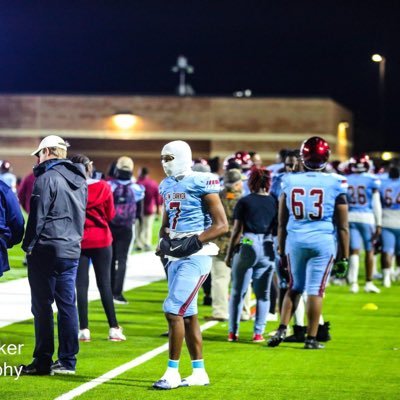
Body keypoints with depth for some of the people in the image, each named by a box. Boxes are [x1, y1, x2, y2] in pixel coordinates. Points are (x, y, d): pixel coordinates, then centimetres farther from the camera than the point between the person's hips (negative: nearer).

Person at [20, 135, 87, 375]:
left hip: (46, 249, -7)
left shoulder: (47, 178, -11)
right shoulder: (80, 181, 14)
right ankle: (68, 360, 9)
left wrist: (29, 245, -5)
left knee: (42, 306, -2)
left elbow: (37, 216, -12)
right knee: (67, 304, 8)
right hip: (72, 250, 7)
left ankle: (43, 361, -1)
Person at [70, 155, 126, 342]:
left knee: (81, 284, 4)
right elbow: (110, 215, 1)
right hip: (101, 240, 1)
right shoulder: (103, 187, -6)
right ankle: (114, 328, 5)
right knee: (105, 284, 7)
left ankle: (84, 329, 1)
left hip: (78, 241, -1)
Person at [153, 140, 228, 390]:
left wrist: (193, 242, -20)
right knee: (188, 314, 11)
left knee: (174, 311, -13)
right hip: (176, 256, 9)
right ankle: (199, 372, 19)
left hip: (195, 255, -9)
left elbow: (222, 225, -13)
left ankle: (173, 372, -6)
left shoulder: (201, 183, -11)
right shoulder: (168, 185, 14)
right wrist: (164, 239, 4)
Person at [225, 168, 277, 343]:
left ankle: (233, 332, 5)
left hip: (247, 245, -2)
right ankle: (258, 332, 6)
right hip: (268, 248, 2)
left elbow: (237, 230, -2)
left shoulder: (244, 202, -2)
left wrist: (229, 254, 4)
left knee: (238, 292, 6)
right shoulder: (274, 202, 4)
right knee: (263, 293, 9)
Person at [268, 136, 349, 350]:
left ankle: (282, 328, 6)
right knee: (316, 290, 3)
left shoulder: (289, 182, 2)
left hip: (295, 240, 2)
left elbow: (281, 223, 8)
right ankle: (311, 338, 7)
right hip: (323, 240, -2)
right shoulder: (335, 184, -4)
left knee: (294, 287, 17)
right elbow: (342, 226, 0)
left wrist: (281, 250, 17)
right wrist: (344, 256, 7)